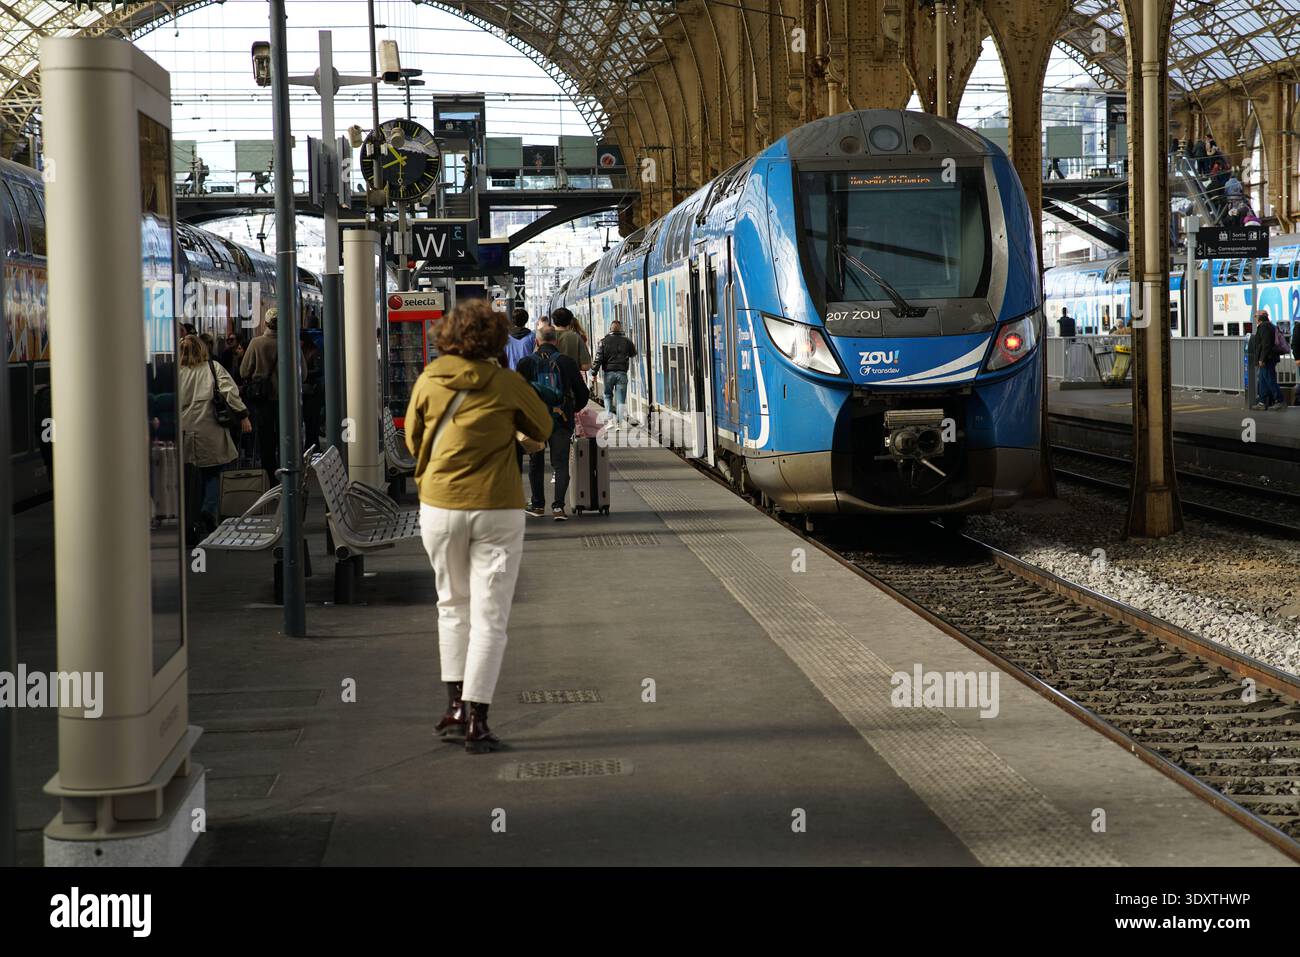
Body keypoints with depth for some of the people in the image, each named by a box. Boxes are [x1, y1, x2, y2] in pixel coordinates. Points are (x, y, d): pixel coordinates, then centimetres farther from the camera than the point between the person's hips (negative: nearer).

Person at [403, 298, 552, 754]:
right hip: (497, 510, -2)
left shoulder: (428, 381, -2)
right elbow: (543, 429, 9)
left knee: (453, 605, 20)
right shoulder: (506, 383, -6)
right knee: (489, 616, 2)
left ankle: (456, 705, 17)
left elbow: (413, 439, 8)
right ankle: (476, 720, -2)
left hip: (439, 506, 2)